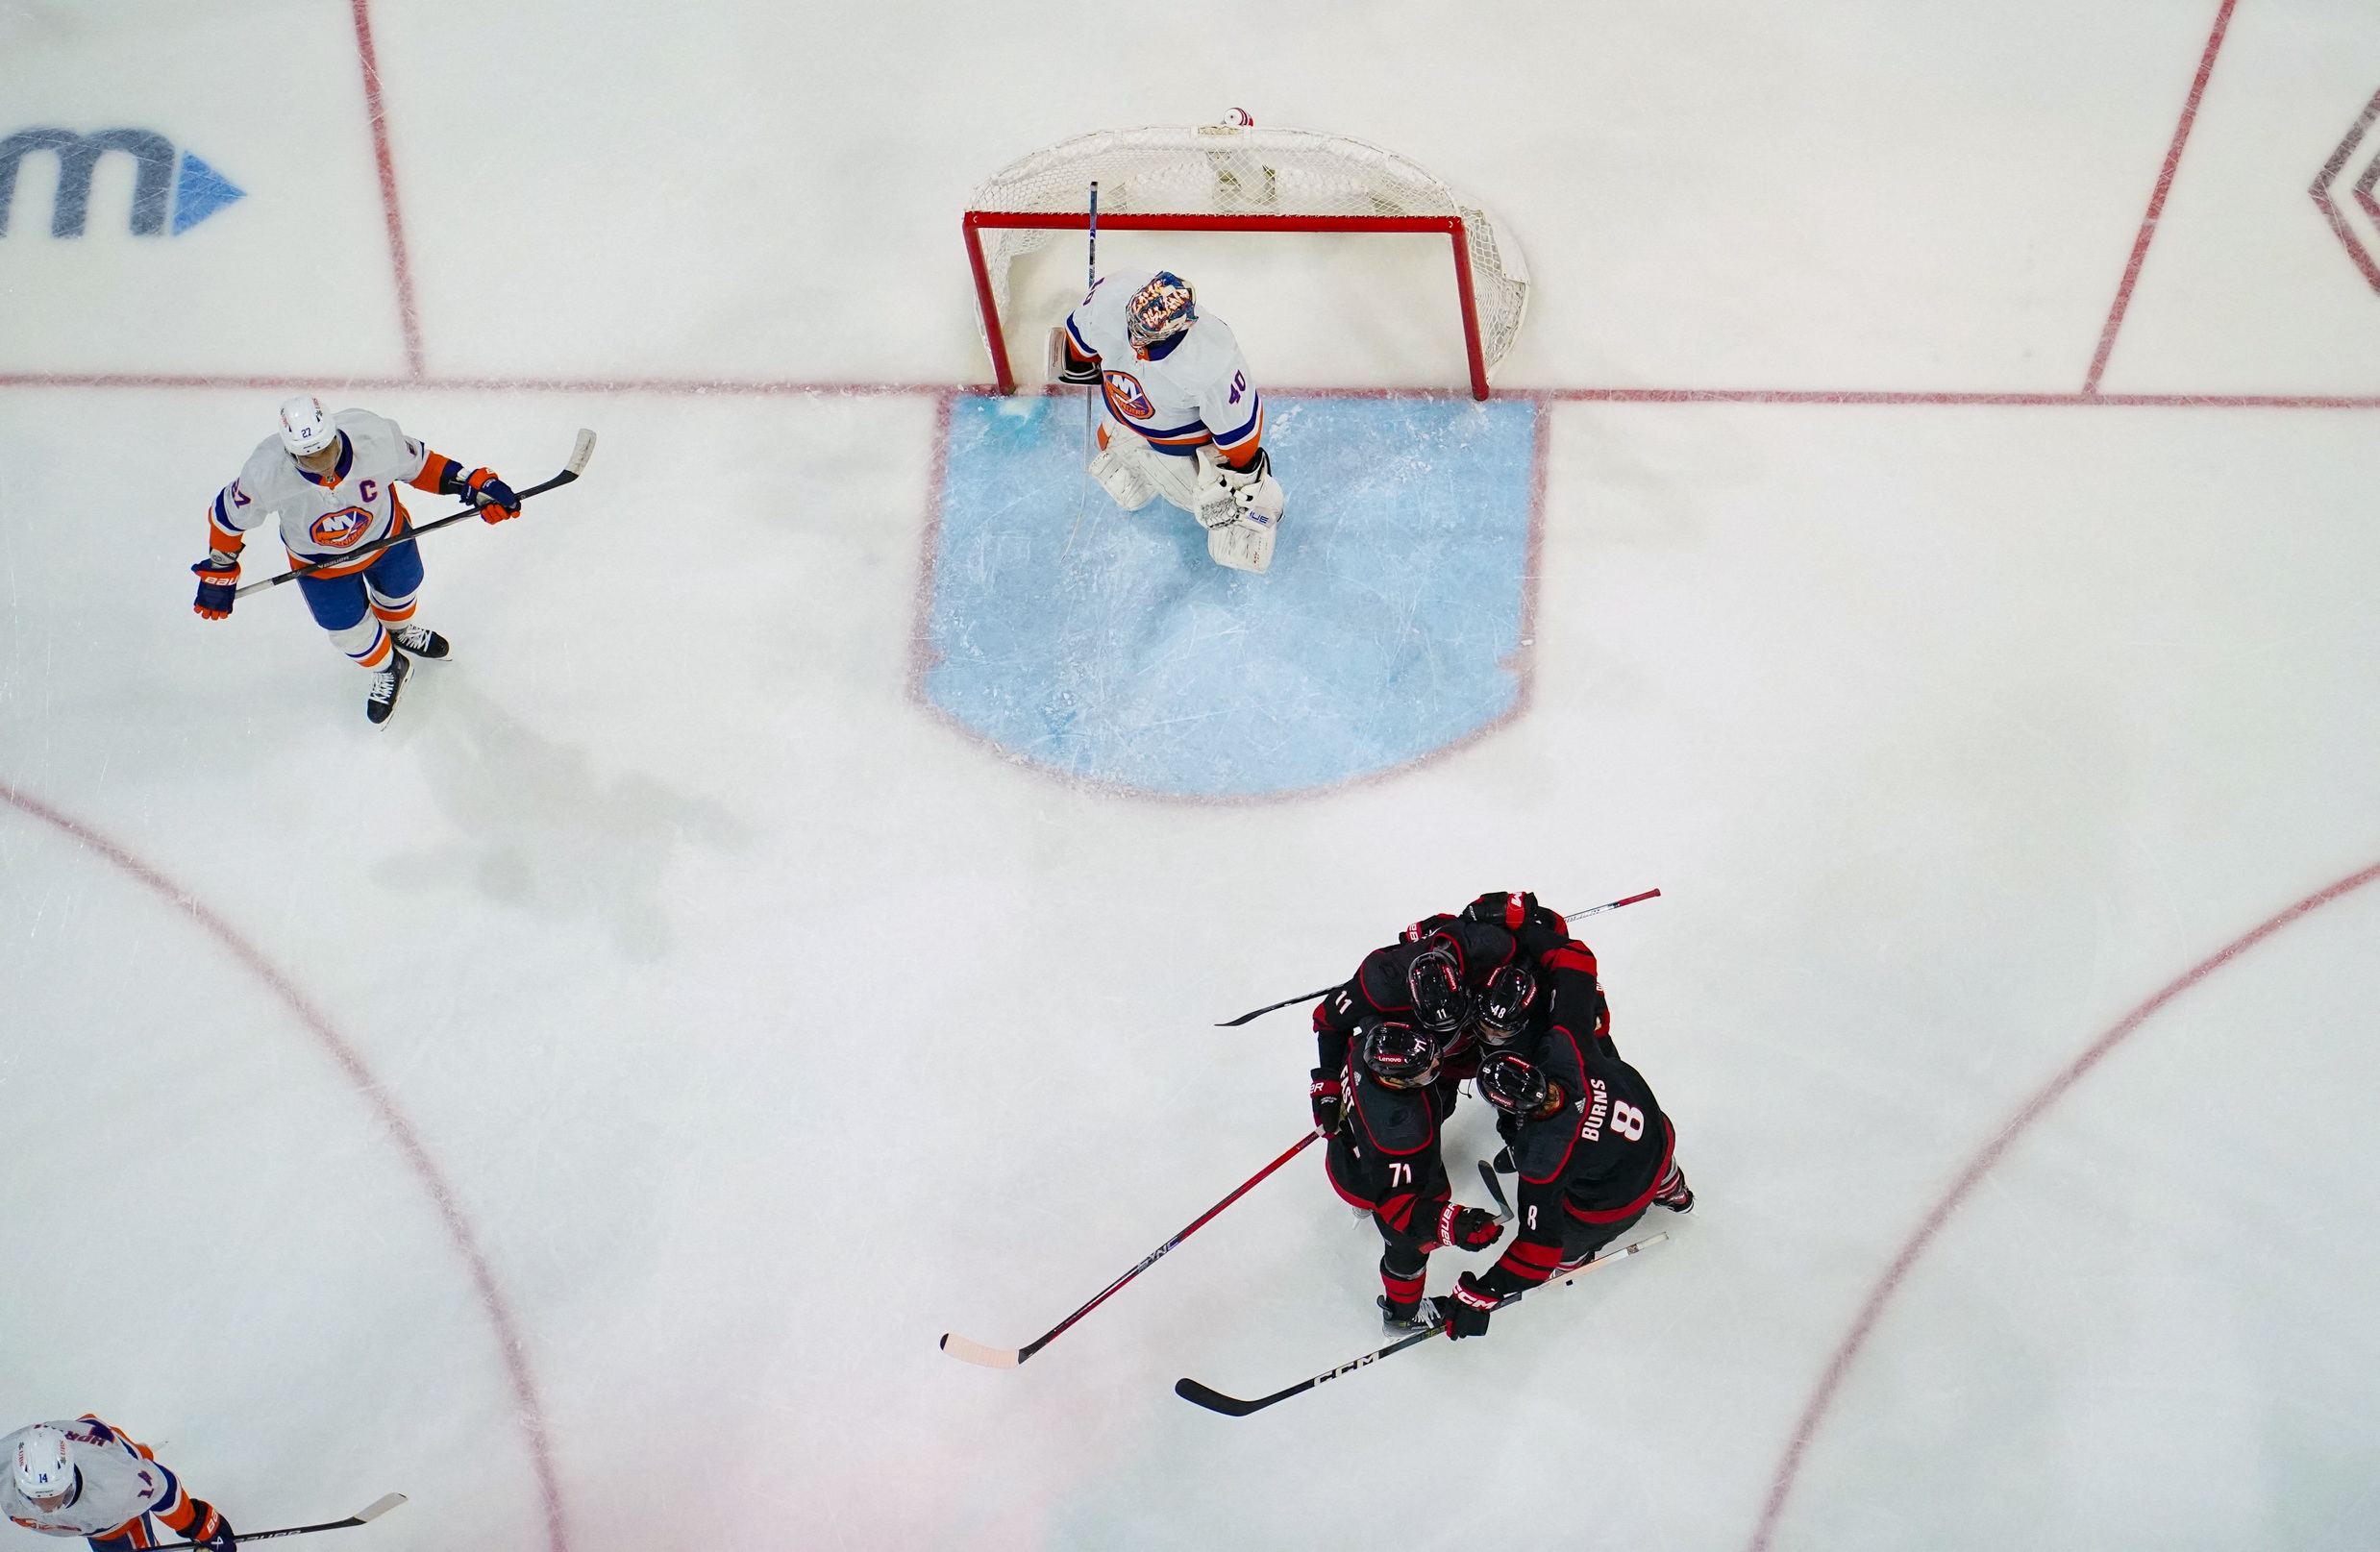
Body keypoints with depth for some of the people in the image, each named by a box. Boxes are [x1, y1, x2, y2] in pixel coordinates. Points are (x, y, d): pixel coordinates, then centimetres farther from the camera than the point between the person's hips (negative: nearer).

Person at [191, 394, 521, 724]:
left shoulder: (376, 438, -39)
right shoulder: (265, 474, -38)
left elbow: (417, 465, -17)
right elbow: (228, 514, -19)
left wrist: (475, 485, -19)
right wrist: (218, 572, -10)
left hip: (385, 532, 1)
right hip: (320, 560, -1)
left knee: (401, 586, 28)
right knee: (348, 629, 14)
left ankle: (400, 631, 67)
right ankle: (388, 668, 51)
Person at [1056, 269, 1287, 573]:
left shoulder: (1212, 363, -50)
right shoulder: (1110, 297, -37)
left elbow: (1238, 421, -30)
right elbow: (1081, 331, -10)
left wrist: (1243, 468, -13)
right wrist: (1079, 363, 10)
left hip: (1180, 439, -5)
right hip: (1125, 417, 5)